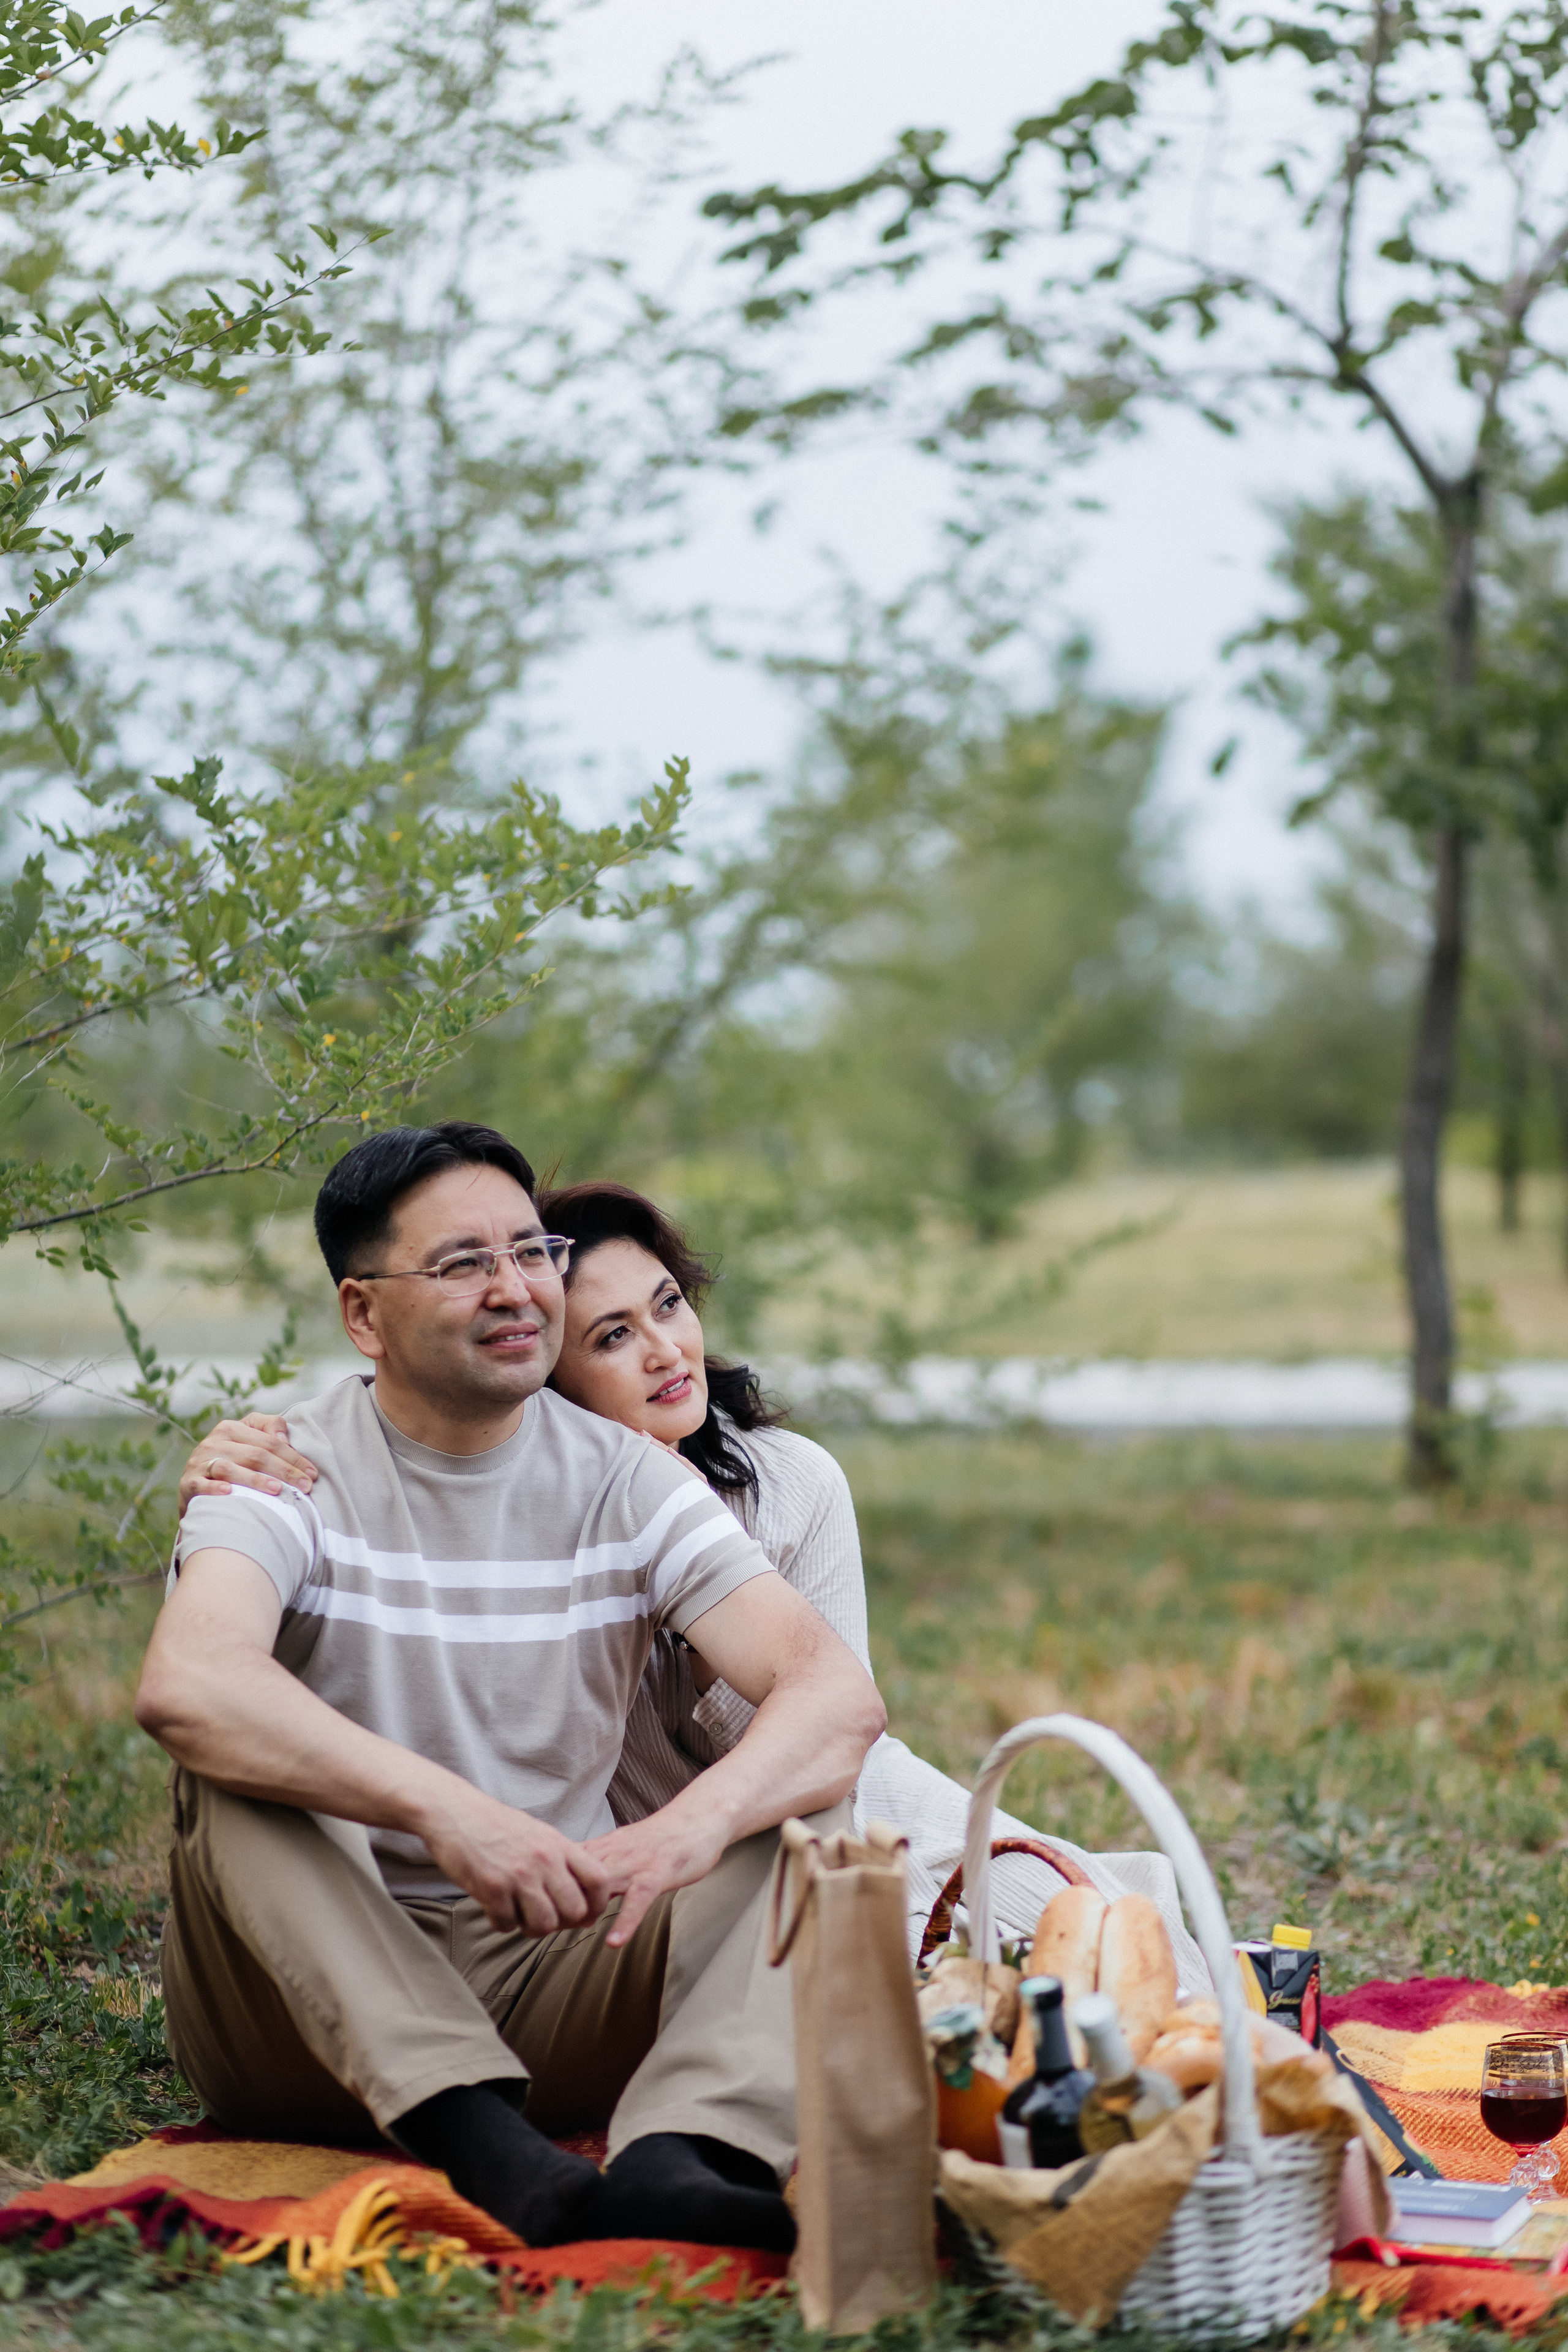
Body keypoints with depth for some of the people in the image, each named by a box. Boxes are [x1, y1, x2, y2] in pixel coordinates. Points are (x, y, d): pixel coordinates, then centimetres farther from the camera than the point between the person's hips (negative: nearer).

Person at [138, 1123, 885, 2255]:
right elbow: (184, 1683, -29)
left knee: (803, 1804, -17)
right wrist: (441, 1808, -42)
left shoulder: (626, 1482, 3)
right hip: (317, 2003, -2)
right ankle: (485, 2148, -42)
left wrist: (686, 1830, -33)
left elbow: (842, 1693, -12)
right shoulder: (289, 1476, -6)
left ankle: (686, 2151, -43)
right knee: (233, 1771, -28)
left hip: (554, 1968, 3)